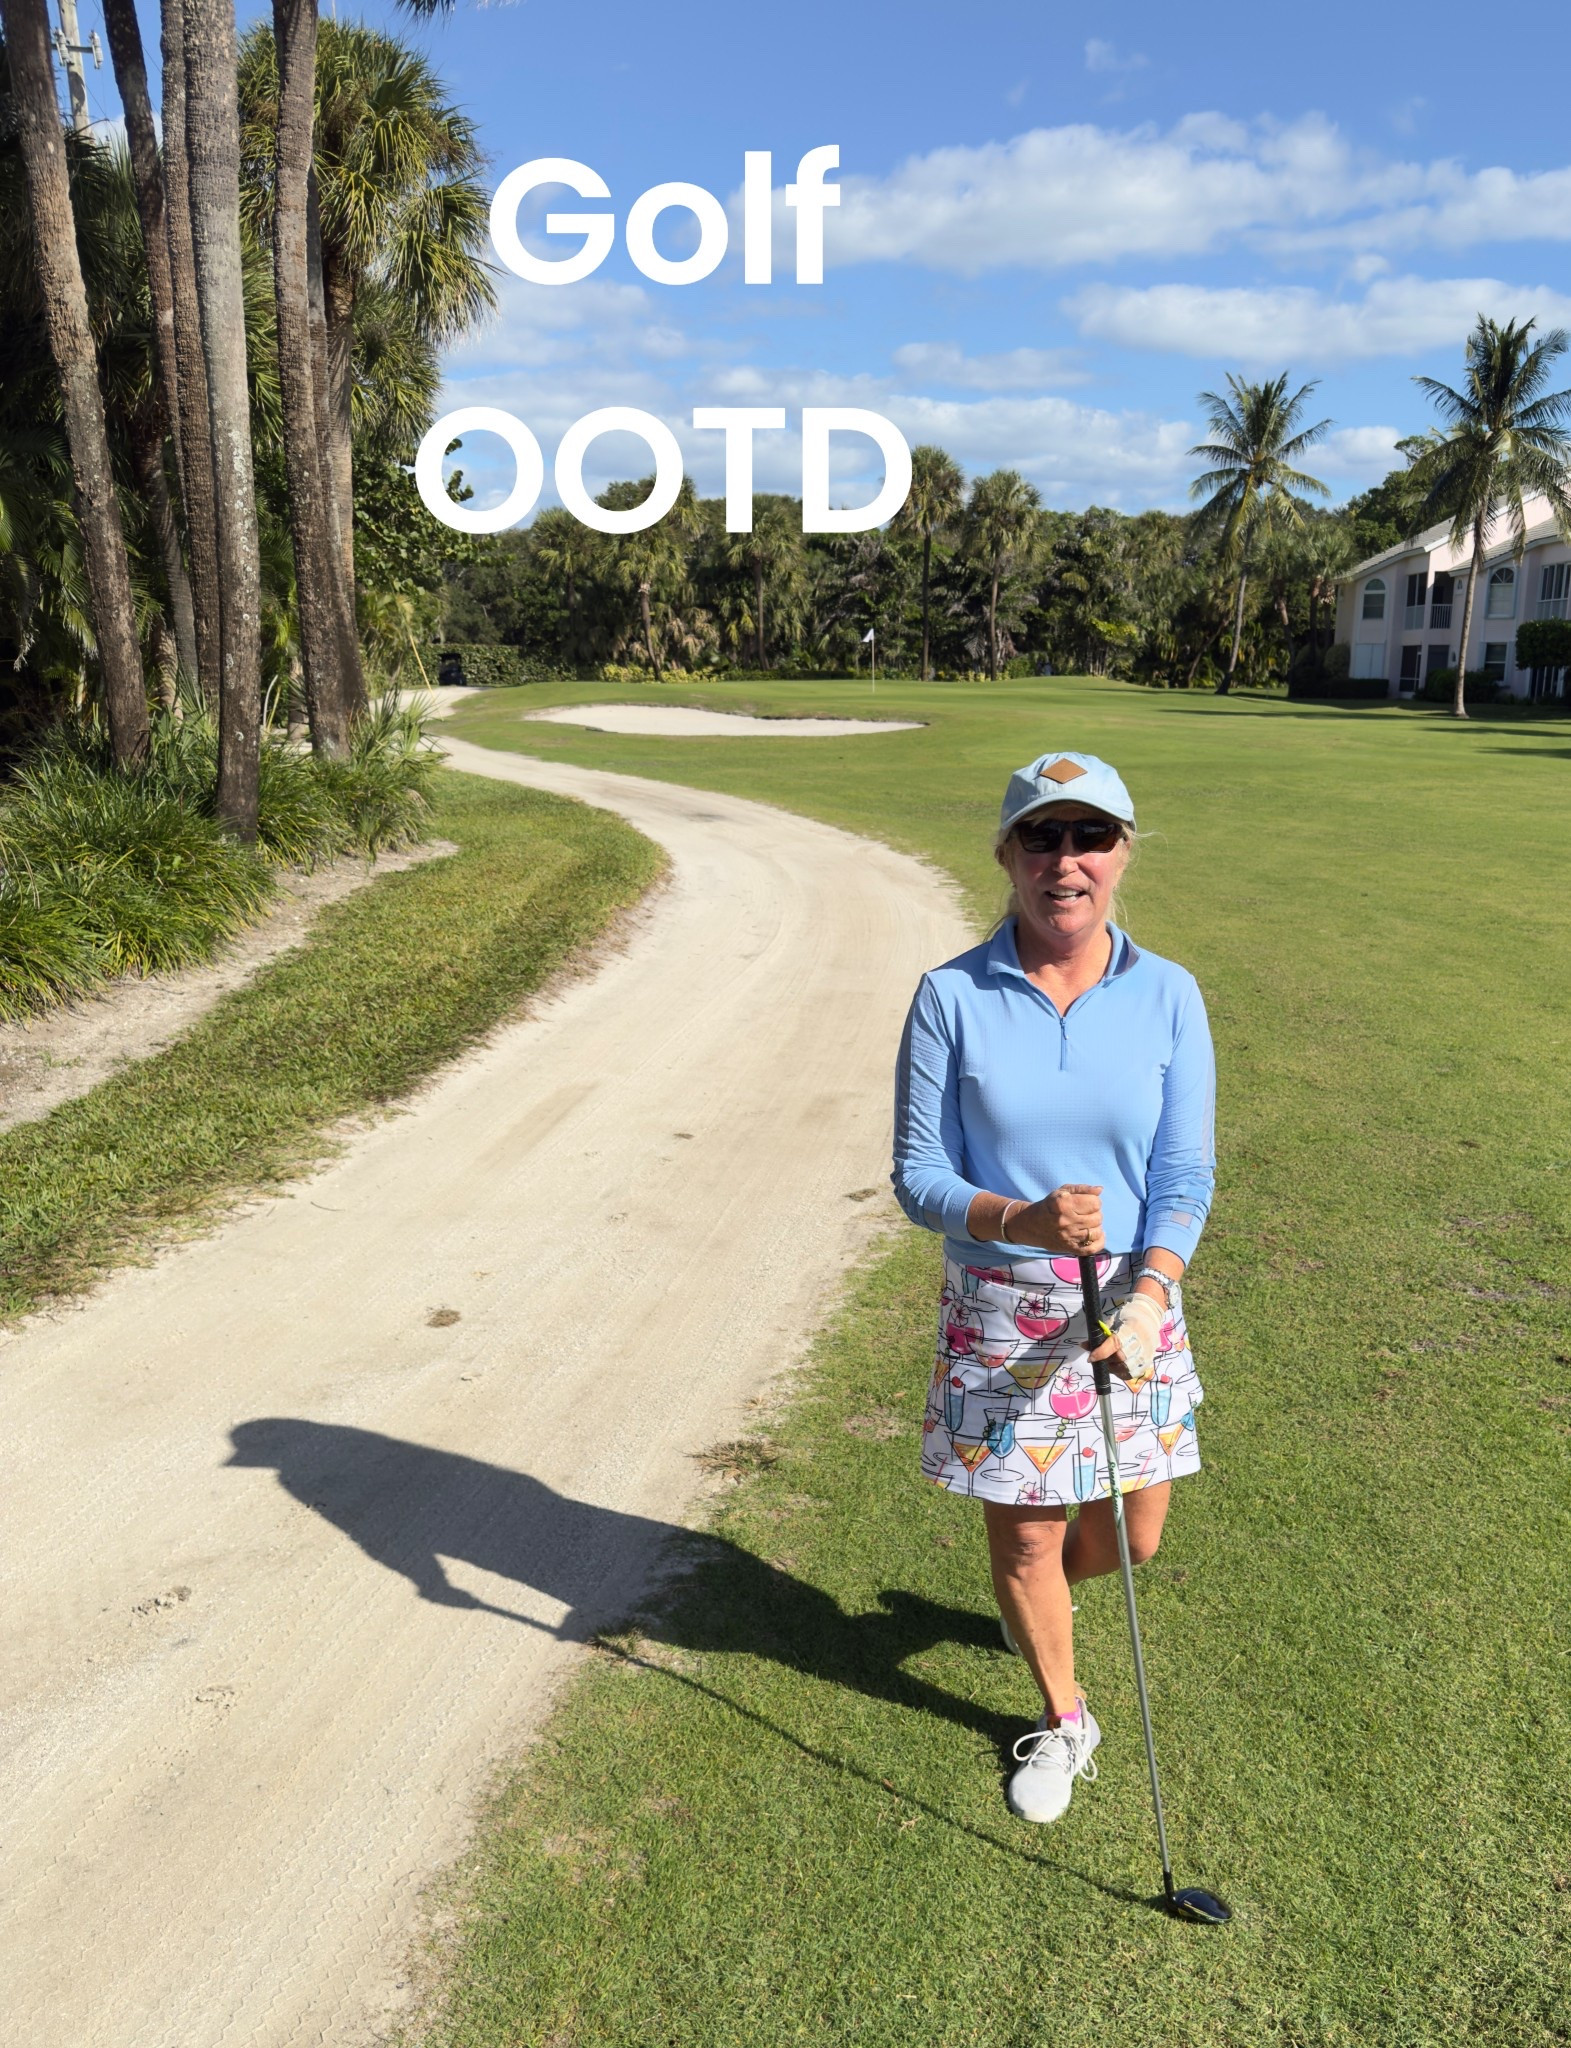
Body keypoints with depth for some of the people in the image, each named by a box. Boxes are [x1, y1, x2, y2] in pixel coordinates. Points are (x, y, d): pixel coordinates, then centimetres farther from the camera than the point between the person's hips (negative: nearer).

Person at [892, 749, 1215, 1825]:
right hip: (998, 1312, -1)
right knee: (1021, 1534, 11)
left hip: (1132, 1303, 2)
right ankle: (1064, 1719, 40)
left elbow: (1187, 1173, -6)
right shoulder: (951, 998, -11)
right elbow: (918, 1175, -10)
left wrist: (1150, 1296, -23)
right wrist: (1022, 1221, -29)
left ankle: (1040, 1592, 51)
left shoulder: (1169, 995, -6)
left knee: (1133, 1535, 14)